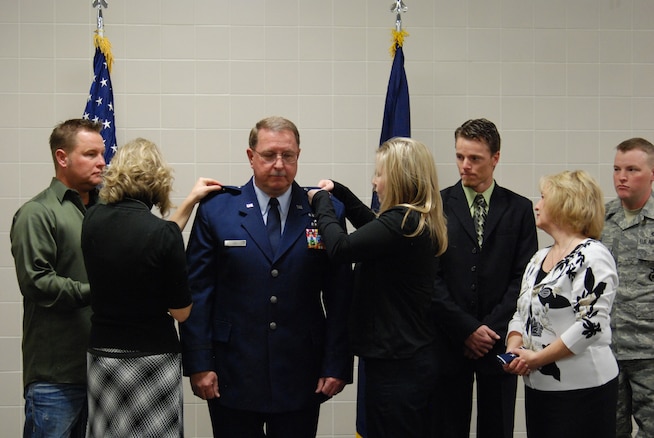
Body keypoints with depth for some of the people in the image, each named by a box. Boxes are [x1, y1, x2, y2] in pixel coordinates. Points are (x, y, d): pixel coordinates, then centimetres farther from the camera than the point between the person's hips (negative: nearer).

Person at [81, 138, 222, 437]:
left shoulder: (93, 220, -2)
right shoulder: (162, 232, -19)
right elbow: (181, 312, -11)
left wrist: (191, 201, 19)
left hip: (102, 354, 6)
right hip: (151, 359, -5)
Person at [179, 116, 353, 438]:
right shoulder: (216, 211, 0)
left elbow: (340, 296, 0)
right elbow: (197, 293, 0)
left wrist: (337, 365, -3)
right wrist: (199, 364, -4)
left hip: (301, 380, 1)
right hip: (233, 375, 0)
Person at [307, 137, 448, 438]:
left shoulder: (402, 222, -21)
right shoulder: (422, 221, 9)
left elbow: (340, 248, -23)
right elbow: (374, 228, 27)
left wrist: (321, 202, -7)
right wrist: (339, 192, 19)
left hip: (396, 366, -10)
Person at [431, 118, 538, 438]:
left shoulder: (519, 209, 5)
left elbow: (523, 276, 1)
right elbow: (431, 276, -4)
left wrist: (492, 329, -9)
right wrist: (466, 328, -9)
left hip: (498, 340, 1)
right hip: (449, 340, -1)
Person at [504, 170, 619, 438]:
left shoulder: (592, 256, -12)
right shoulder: (539, 258, 14)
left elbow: (591, 324, -20)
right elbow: (522, 313, 17)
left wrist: (538, 357, -16)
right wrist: (514, 347, -3)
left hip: (581, 388, -7)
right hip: (537, 386, 8)